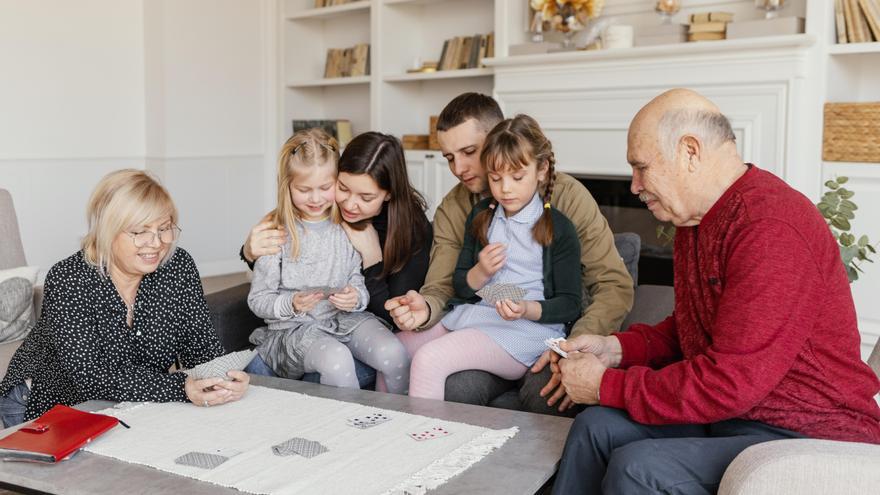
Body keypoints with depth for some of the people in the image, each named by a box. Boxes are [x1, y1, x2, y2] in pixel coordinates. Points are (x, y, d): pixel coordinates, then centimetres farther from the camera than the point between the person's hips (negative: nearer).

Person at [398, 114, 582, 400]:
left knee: (428, 359, -26)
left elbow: (570, 304, -3)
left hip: (527, 329, -7)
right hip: (471, 314, 7)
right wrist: (479, 274, -8)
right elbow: (459, 287, 15)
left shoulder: (559, 229, -4)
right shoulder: (480, 216, 13)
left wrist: (528, 310, -22)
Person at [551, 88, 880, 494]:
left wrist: (606, 386, -17)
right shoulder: (695, 219, 8)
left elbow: (730, 383, -27)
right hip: (725, 413, 9)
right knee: (597, 424, 1)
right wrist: (616, 348, 2)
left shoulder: (770, 230, -24)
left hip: (810, 435, -9)